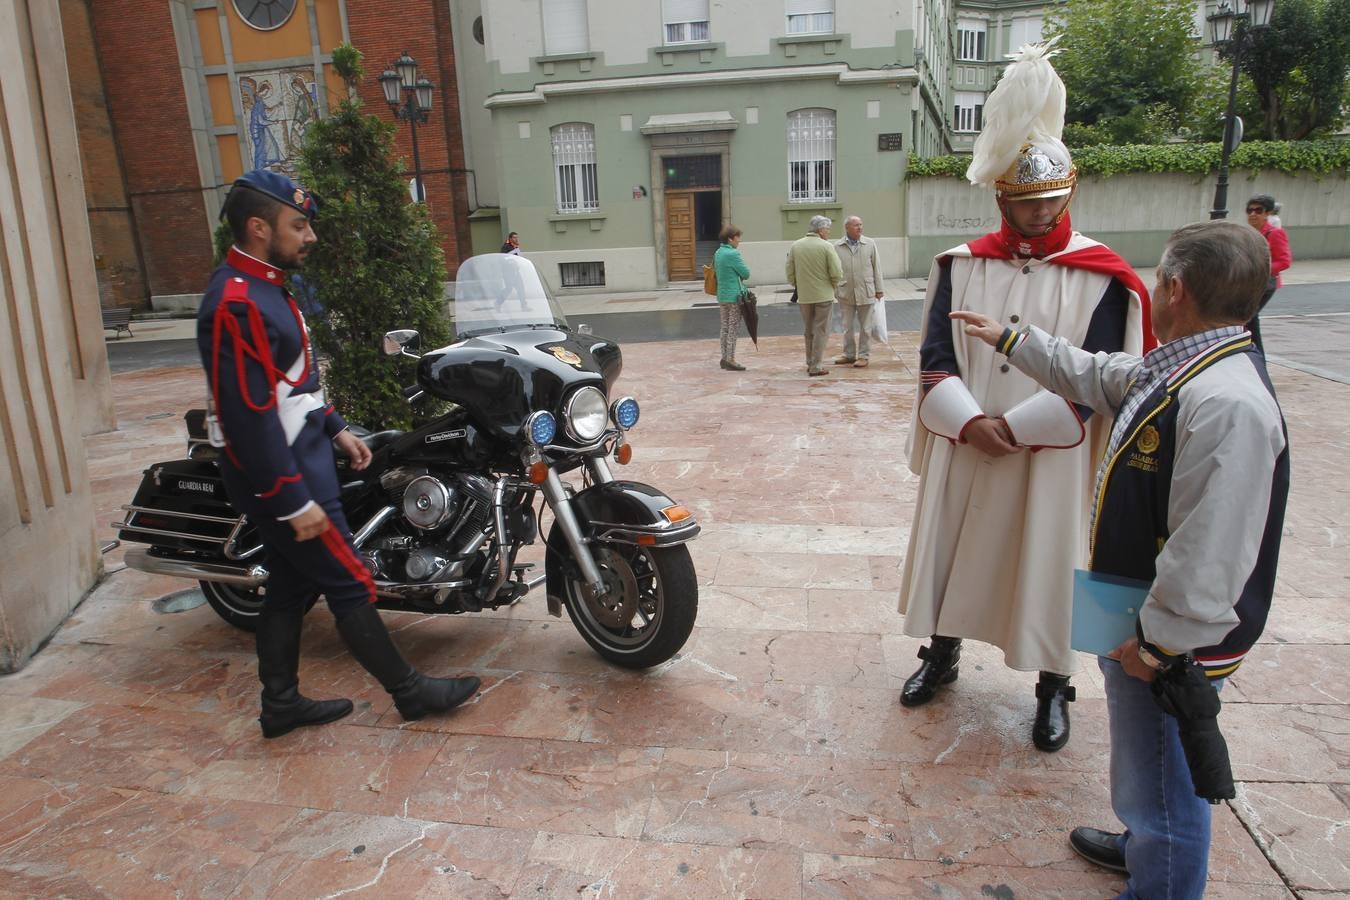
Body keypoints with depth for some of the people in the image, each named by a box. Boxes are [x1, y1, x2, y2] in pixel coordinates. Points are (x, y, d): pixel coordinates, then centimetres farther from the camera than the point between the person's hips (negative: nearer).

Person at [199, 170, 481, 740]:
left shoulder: (263, 287, 12)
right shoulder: (236, 304, -22)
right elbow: (249, 417, -25)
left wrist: (335, 429, 19)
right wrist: (295, 502, -24)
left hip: (298, 460, 10)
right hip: (281, 478, -10)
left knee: (291, 587, 16)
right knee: (349, 584, -1)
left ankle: (280, 703, 29)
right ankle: (409, 693, 12)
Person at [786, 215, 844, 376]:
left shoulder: (795, 246, 1)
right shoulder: (826, 246, -11)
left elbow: (790, 273, 3)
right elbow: (837, 274, -13)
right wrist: (832, 284, 7)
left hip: (803, 296, 4)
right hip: (823, 295, -4)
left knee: (808, 331, 17)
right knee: (821, 331, 4)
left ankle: (810, 363, 22)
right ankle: (816, 366, 3)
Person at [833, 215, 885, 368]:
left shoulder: (870, 244, 1)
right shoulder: (838, 247, 0)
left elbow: (876, 267, 4)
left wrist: (879, 289, 3)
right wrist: (834, 291, 4)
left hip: (866, 293, 0)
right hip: (846, 294, 1)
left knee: (865, 327, 5)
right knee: (847, 327, 10)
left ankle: (863, 356, 14)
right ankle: (849, 354, 22)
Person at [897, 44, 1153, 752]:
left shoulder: (1102, 278, -6)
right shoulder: (961, 265, 1)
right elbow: (935, 357, -3)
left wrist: (1013, 426, -17)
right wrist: (969, 422, -18)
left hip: (1052, 456, -2)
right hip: (962, 447, 3)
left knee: (1047, 563, 8)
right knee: (950, 549, 14)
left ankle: (1053, 688, 29)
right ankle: (941, 655, 37)